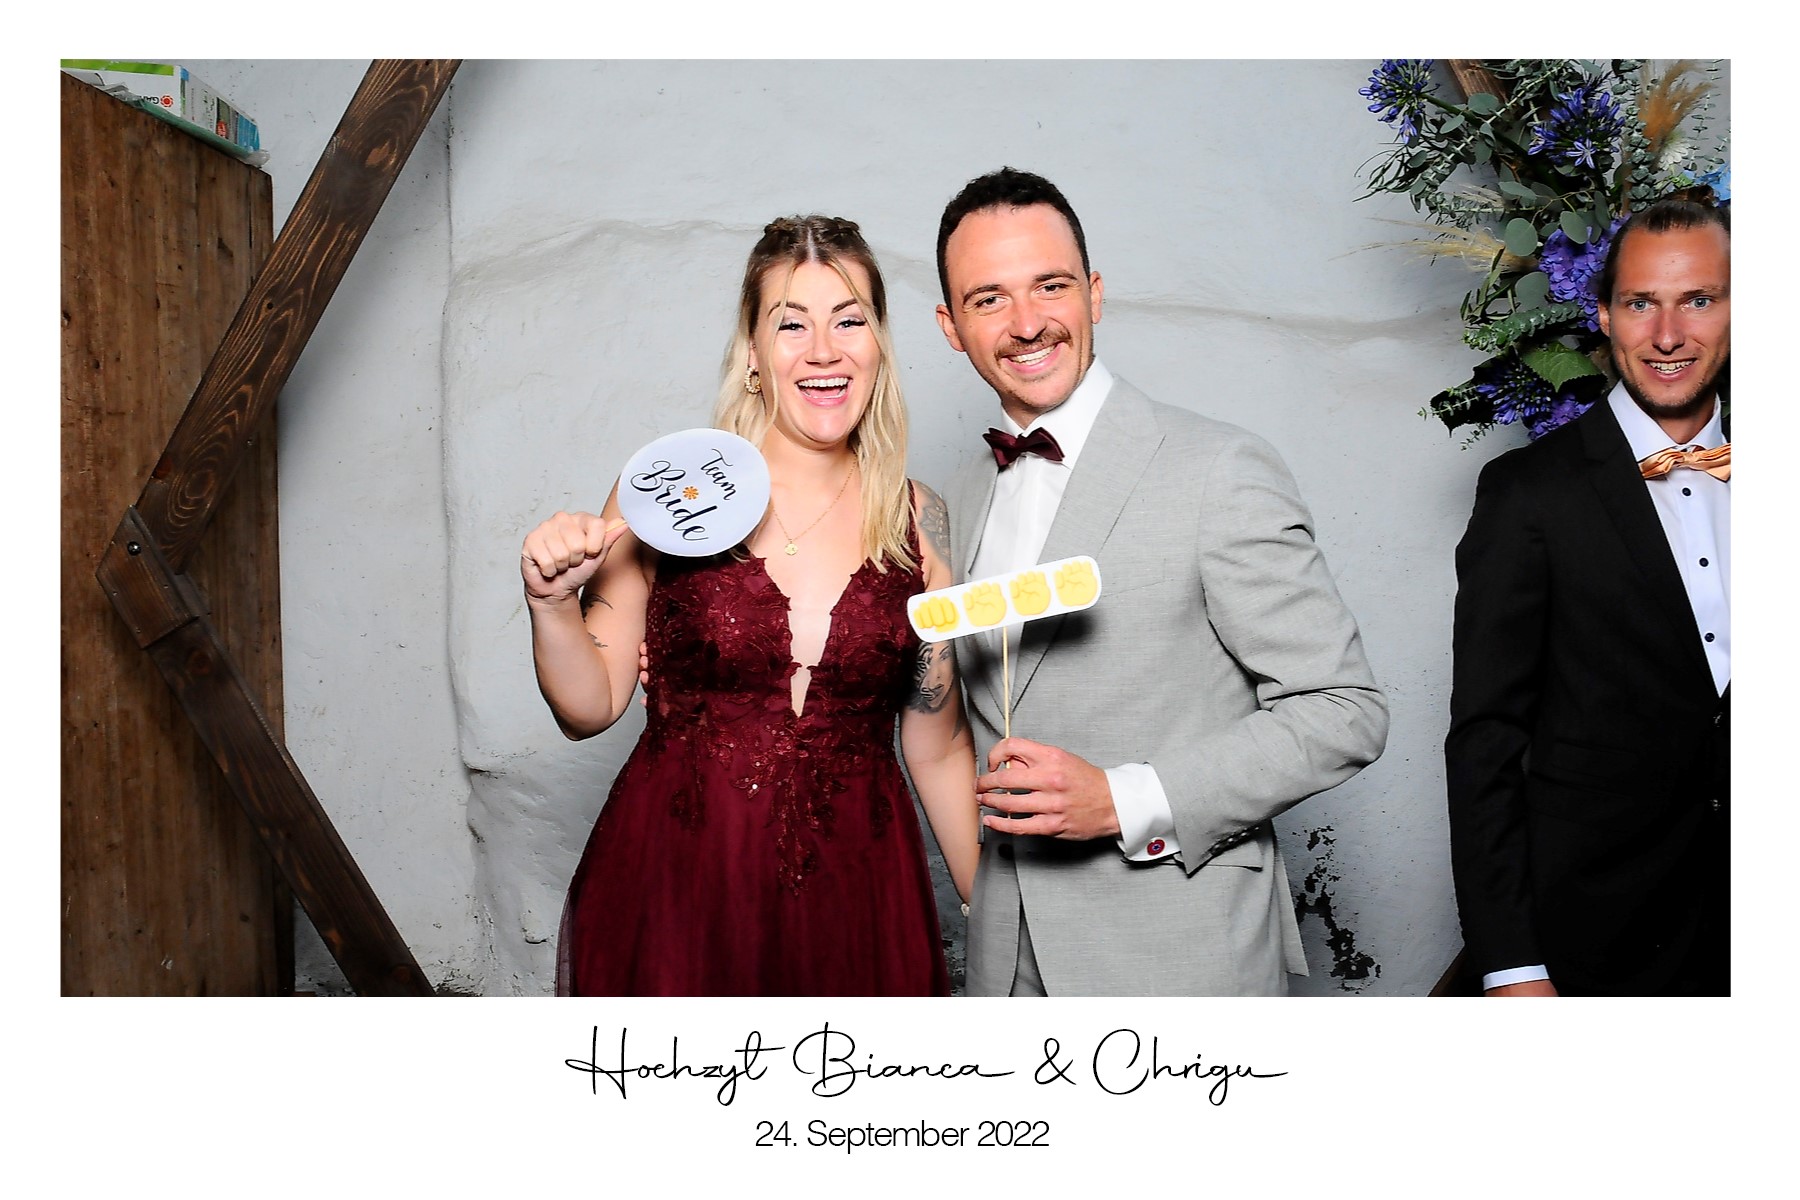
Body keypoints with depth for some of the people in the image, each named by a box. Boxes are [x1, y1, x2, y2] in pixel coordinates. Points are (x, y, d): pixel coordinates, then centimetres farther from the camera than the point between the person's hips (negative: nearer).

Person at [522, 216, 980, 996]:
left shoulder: (919, 522, 0)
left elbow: (938, 747, 7)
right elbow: (590, 709, 1)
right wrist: (551, 603, -16)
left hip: (854, 896, 2)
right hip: (672, 887, -1)